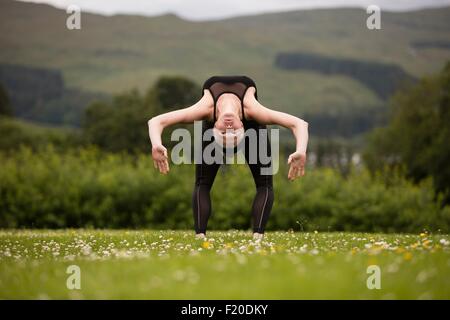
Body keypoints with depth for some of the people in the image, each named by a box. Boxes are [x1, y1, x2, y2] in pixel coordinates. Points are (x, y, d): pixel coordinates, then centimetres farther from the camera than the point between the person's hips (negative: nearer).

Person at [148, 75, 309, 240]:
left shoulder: (252, 109, -47)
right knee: (202, 184, -13)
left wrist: (301, 152, -69)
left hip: (251, 124, 0)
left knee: (264, 184, -14)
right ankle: (200, 235, -18)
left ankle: (258, 237, -20)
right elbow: (156, 121, -49)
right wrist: (156, 146, -71)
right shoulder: (206, 108, -46)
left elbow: (300, 124, -50)